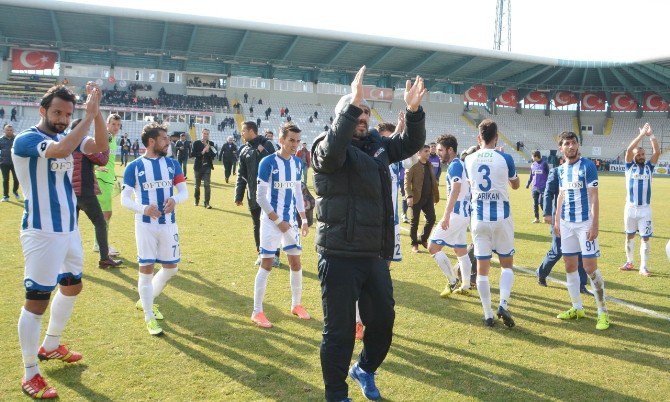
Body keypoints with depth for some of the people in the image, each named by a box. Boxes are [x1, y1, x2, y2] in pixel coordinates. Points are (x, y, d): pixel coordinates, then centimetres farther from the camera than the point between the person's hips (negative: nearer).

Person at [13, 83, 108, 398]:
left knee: (72, 287, 21)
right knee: (37, 300, -3)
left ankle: (50, 346, 40)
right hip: (42, 233, -8)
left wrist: (96, 111, -15)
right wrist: (88, 115, -29)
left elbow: (100, 146, -3)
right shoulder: (26, 140, -14)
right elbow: (61, 150, -34)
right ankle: (30, 374, 10)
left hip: (69, 228, 9)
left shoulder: (65, 137, 9)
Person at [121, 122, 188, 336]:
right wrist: (143, 209, -23)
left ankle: (145, 301, 33)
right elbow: (125, 199, -4)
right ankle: (149, 317, 15)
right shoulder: (134, 167, -5)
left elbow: (183, 191, 6)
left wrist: (175, 200, -18)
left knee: (171, 268, 9)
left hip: (169, 223, 4)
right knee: (146, 269, 0)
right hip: (145, 224, -4)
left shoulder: (172, 163, 4)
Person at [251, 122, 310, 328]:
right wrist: (278, 221, -14)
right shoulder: (268, 162, -13)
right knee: (267, 264, -2)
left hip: (291, 220, 6)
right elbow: (260, 197, -13)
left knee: (296, 262, 9)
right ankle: (257, 312, 8)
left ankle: (296, 305, 26)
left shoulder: (297, 163, 6)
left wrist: (304, 219, 10)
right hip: (271, 220, -6)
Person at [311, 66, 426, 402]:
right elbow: (332, 150, -31)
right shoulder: (327, 147, -8)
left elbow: (411, 144, 17)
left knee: (383, 322, 18)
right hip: (340, 257, -7)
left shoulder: (377, 146, 13)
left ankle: (364, 369, 45)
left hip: (375, 254, 7)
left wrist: (414, 111, 0)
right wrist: (352, 105, -39)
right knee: (339, 330, 4)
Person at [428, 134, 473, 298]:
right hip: (465, 214, 10)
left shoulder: (454, 165, -14)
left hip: (456, 214, -10)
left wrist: (446, 215, -29)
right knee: (461, 251, 17)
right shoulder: (460, 164, 15)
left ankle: (452, 282, 1)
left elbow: (455, 191, -24)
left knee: (433, 247, -6)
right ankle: (465, 286, 23)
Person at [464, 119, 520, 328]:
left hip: (479, 218, 2)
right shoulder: (504, 158, -6)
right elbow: (515, 185, 11)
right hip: (501, 217, -1)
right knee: (507, 264, 14)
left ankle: (488, 315, 10)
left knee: (482, 268, 7)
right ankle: (503, 304, -4)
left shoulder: (469, 159, 1)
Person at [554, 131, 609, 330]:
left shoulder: (588, 166, -9)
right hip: (566, 223, 6)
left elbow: (593, 197, -12)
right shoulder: (561, 169, 10)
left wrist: (594, 224, -17)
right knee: (570, 266, 9)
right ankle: (577, 308, 21)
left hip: (585, 223, -6)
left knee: (590, 267, -8)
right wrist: (556, 220, 16)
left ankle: (603, 311, 5)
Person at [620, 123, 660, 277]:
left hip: (645, 208, 0)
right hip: (631, 207, 0)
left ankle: (643, 267, 6)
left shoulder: (649, 166, 6)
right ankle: (629, 263, 23)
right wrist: (642, 134, -15)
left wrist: (651, 135, -13)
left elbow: (657, 152, -6)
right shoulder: (630, 166, 2)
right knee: (629, 236, 11)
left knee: (645, 238, 0)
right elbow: (629, 150, -13)